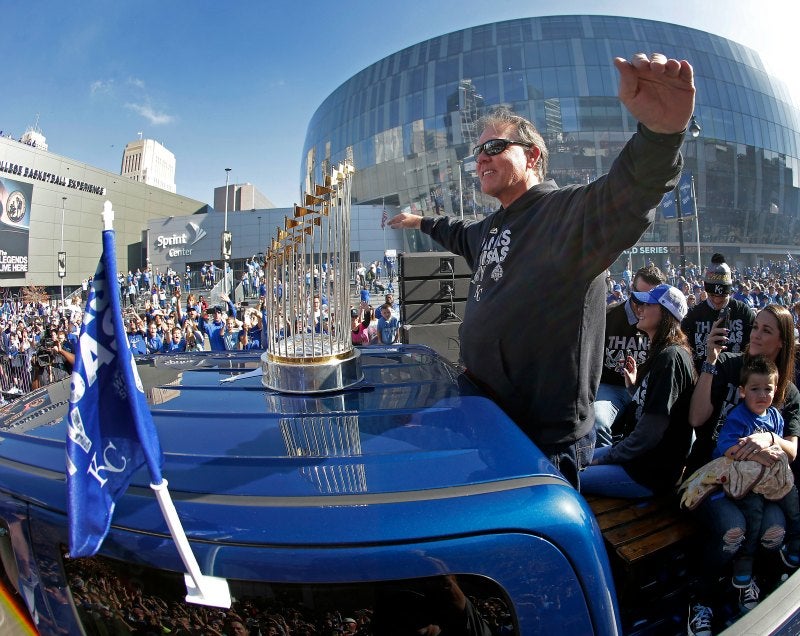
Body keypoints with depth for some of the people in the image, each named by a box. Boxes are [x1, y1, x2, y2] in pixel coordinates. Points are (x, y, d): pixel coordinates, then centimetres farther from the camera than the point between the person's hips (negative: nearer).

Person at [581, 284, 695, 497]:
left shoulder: (670, 357, -22)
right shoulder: (662, 353, 9)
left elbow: (650, 431, -23)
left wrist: (606, 457, -14)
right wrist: (634, 384, 3)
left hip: (652, 471, -9)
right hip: (640, 454, 9)